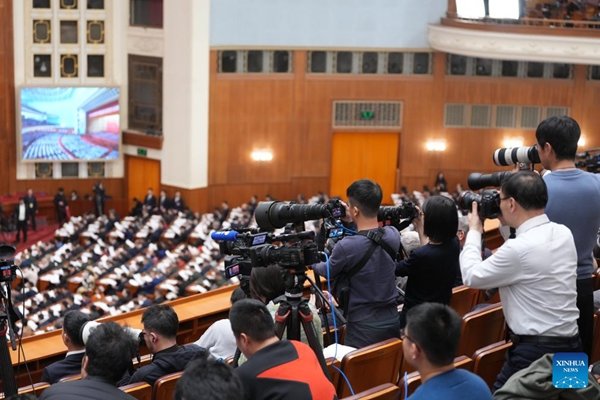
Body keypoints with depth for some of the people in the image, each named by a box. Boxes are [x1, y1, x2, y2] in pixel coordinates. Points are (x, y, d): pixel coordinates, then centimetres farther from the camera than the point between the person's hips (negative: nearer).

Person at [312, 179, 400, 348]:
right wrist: (352, 221, 13)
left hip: (364, 327, -5)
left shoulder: (346, 246, -20)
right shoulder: (394, 235, -5)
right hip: (393, 322, 5)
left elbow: (327, 272, 2)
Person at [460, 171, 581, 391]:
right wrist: (507, 223, 15)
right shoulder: (564, 233, 3)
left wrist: (474, 231, 4)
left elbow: (471, 276, -8)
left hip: (535, 350, -8)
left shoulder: (519, 248, -22)